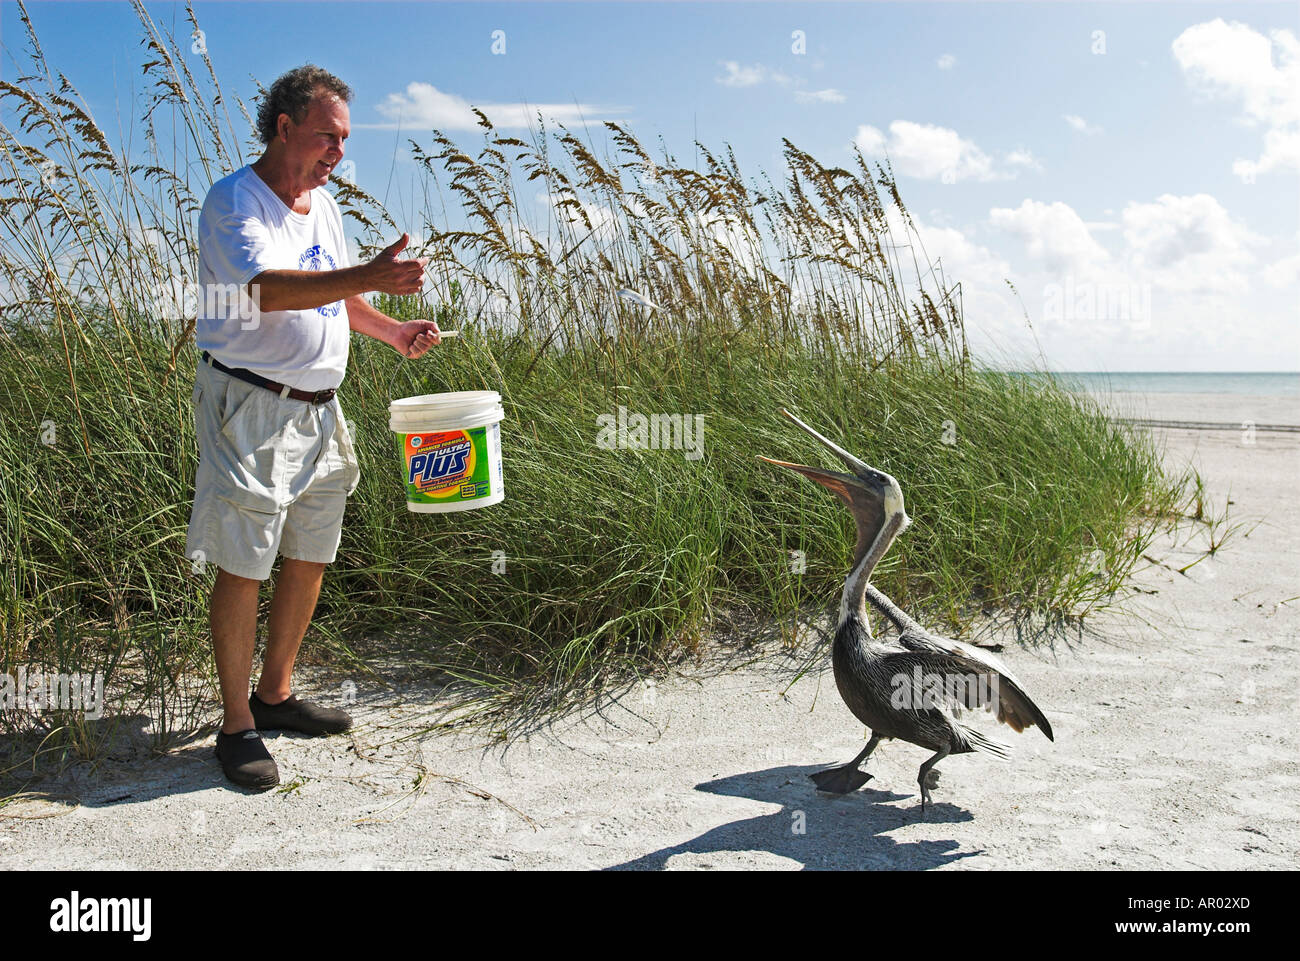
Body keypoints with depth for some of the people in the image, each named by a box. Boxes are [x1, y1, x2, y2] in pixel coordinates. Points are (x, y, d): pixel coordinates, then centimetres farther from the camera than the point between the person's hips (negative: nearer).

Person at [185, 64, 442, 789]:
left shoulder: (323, 204, 14)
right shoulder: (234, 201, -12)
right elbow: (269, 289, -31)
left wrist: (393, 332, 8)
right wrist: (370, 277, -43)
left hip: (318, 407, 8)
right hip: (250, 408, -8)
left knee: (310, 559, 13)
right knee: (243, 566, -3)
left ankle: (276, 695, 29)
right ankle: (238, 725, 9)